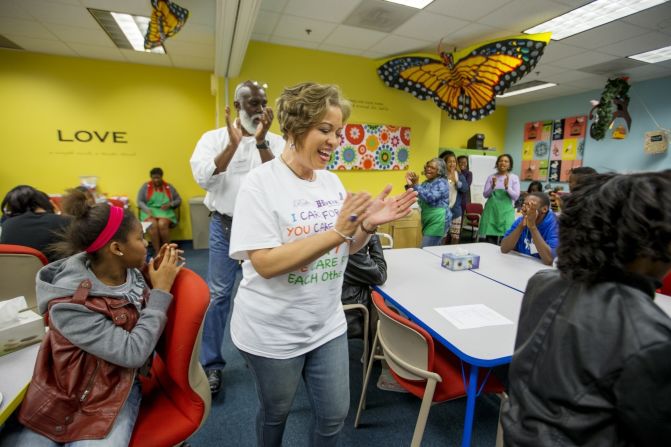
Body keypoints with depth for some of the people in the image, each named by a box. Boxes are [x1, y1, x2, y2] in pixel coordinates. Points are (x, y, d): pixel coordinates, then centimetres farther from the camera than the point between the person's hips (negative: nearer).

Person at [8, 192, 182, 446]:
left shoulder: (129, 272, -8)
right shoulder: (67, 304, -25)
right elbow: (133, 353, -27)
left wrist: (156, 276, -9)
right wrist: (161, 290, -23)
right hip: (63, 397, -3)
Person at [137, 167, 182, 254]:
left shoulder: (169, 187, 10)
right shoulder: (145, 187, 9)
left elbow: (179, 200, 10)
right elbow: (139, 201, 5)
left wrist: (170, 204, -10)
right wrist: (147, 210, -14)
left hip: (165, 212, 0)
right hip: (149, 212, 0)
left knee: (162, 224, -34)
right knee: (153, 224, -33)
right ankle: (157, 252, -29)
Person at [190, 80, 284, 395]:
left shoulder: (275, 142, 2)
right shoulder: (214, 138, 1)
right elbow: (203, 177, -14)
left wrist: (261, 142, -22)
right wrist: (233, 144, -21)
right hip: (225, 227, -1)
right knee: (218, 294, 5)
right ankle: (211, 364, 22)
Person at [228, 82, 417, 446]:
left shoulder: (332, 181, 1)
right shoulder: (261, 182, -17)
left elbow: (345, 249, 7)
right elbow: (265, 264, -24)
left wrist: (368, 226, -14)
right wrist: (338, 231, -30)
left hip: (327, 324, 5)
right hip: (273, 332, -4)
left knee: (335, 414, 18)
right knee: (275, 413, 21)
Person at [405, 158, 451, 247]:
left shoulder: (441, 182, -8)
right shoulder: (426, 183, 15)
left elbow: (430, 198, -24)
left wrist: (416, 185, -24)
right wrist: (410, 185, -6)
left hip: (438, 221, -8)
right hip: (428, 221, 9)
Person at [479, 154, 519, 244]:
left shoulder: (514, 178, 5)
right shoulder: (491, 177, 8)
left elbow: (516, 196, -2)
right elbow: (485, 195, 3)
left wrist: (507, 187, -18)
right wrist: (492, 186, -14)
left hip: (506, 210, -1)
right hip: (492, 209, 1)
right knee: (490, 239, -2)